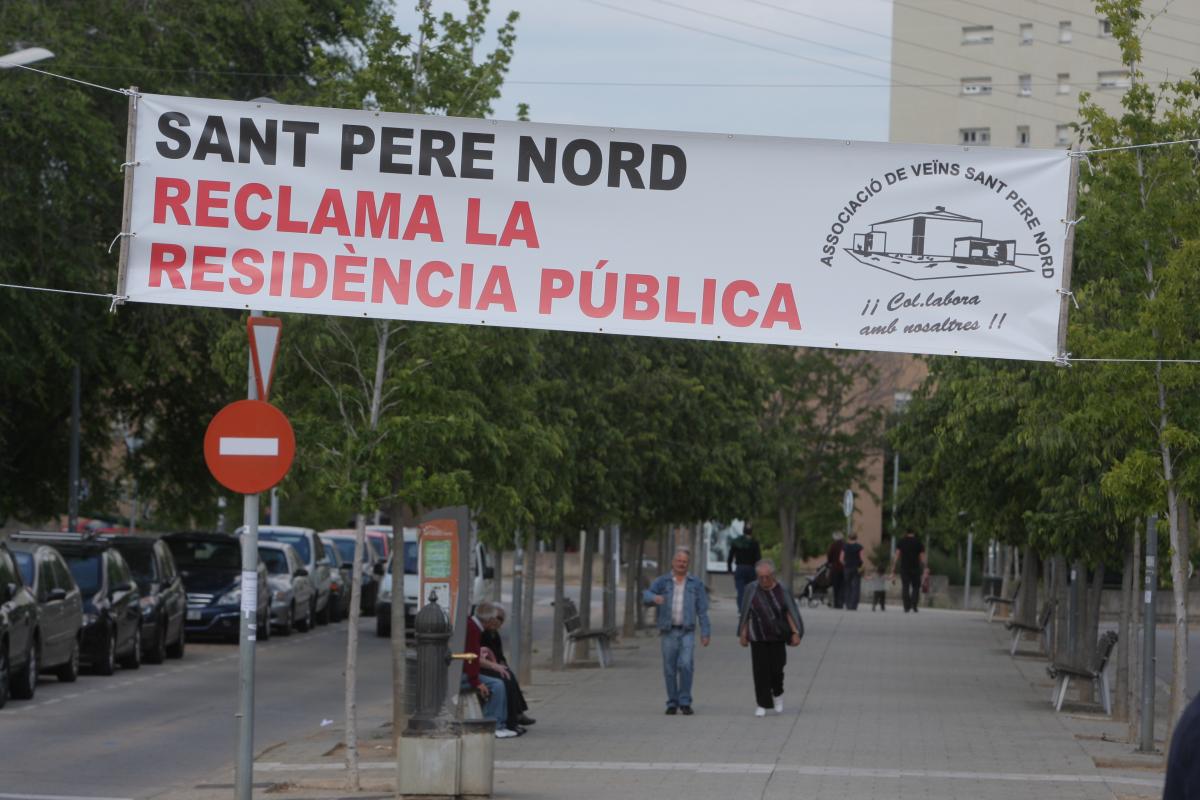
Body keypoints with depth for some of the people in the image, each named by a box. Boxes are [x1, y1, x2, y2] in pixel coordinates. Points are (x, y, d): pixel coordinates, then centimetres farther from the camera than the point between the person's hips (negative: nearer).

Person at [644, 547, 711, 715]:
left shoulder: (696, 584, 5)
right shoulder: (662, 581, 4)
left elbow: (702, 610, 4)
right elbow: (646, 595, -13)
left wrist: (705, 633, -4)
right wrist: (654, 598, -37)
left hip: (687, 632, -1)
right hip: (668, 632, 1)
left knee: (686, 665, -16)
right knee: (670, 669, 3)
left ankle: (685, 703, -7)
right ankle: (672, 703, 15)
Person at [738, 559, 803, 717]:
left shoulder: (781, 590, -3)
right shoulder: (752, 589, -3)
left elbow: (790, 612, 1)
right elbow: (745, 614, 3)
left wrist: (795, 633, -6)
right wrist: (743, 635, 4)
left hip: (778, 636, 0)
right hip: (758, 637, 0)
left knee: (776, 668, -3)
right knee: (760, 671, -3)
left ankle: (777, 694, 27)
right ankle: (762, 705, 5)